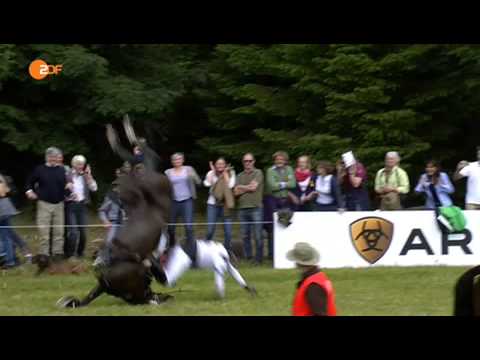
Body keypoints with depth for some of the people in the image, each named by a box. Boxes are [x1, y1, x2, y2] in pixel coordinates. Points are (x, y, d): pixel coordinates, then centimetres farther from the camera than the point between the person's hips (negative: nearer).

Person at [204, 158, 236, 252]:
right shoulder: (211, 173, 6)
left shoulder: (230, 173, 3)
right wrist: (213, 171, -6)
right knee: (210, 230, -5)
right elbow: (207, 184, -12)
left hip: (225, 205, 0)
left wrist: (225, 173, -8)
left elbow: (230, 185, -12)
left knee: (228, 231, -1)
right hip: (213, 204, 0)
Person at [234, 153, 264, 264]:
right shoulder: (240, 176, 17)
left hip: (256, 208, -4)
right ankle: (248, 258, 12)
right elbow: (236, 192, 7)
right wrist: (248, 187, -4)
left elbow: (254, 187, -8)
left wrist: (241, 187, 4)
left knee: (258, 236, -6)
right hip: (242, 208, 4)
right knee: (245, 236, 5)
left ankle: (258, 259, -1)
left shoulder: (258, 173, 4)